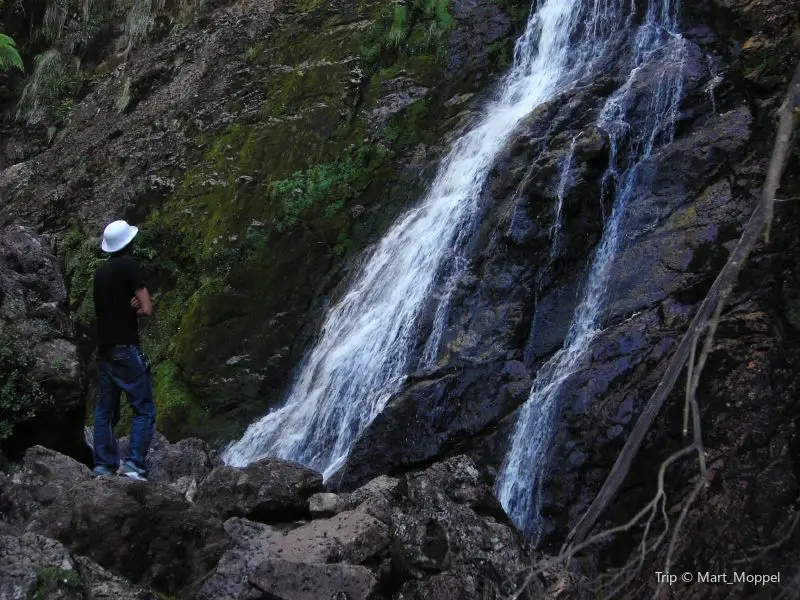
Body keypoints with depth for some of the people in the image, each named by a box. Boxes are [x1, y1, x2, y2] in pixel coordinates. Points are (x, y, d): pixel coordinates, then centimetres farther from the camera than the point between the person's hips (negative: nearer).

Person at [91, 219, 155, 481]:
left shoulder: (100, 272, 14)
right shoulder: (128, 264, -9)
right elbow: (147, 309, -12)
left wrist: (129, 307, 0)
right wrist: (135, 309, 8)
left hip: (104, 349, 7)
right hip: (126, 349, -7)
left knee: (105, 410, 10)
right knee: (144, 409, -4)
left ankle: (103, 464, 10)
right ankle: (133, 463, -13)